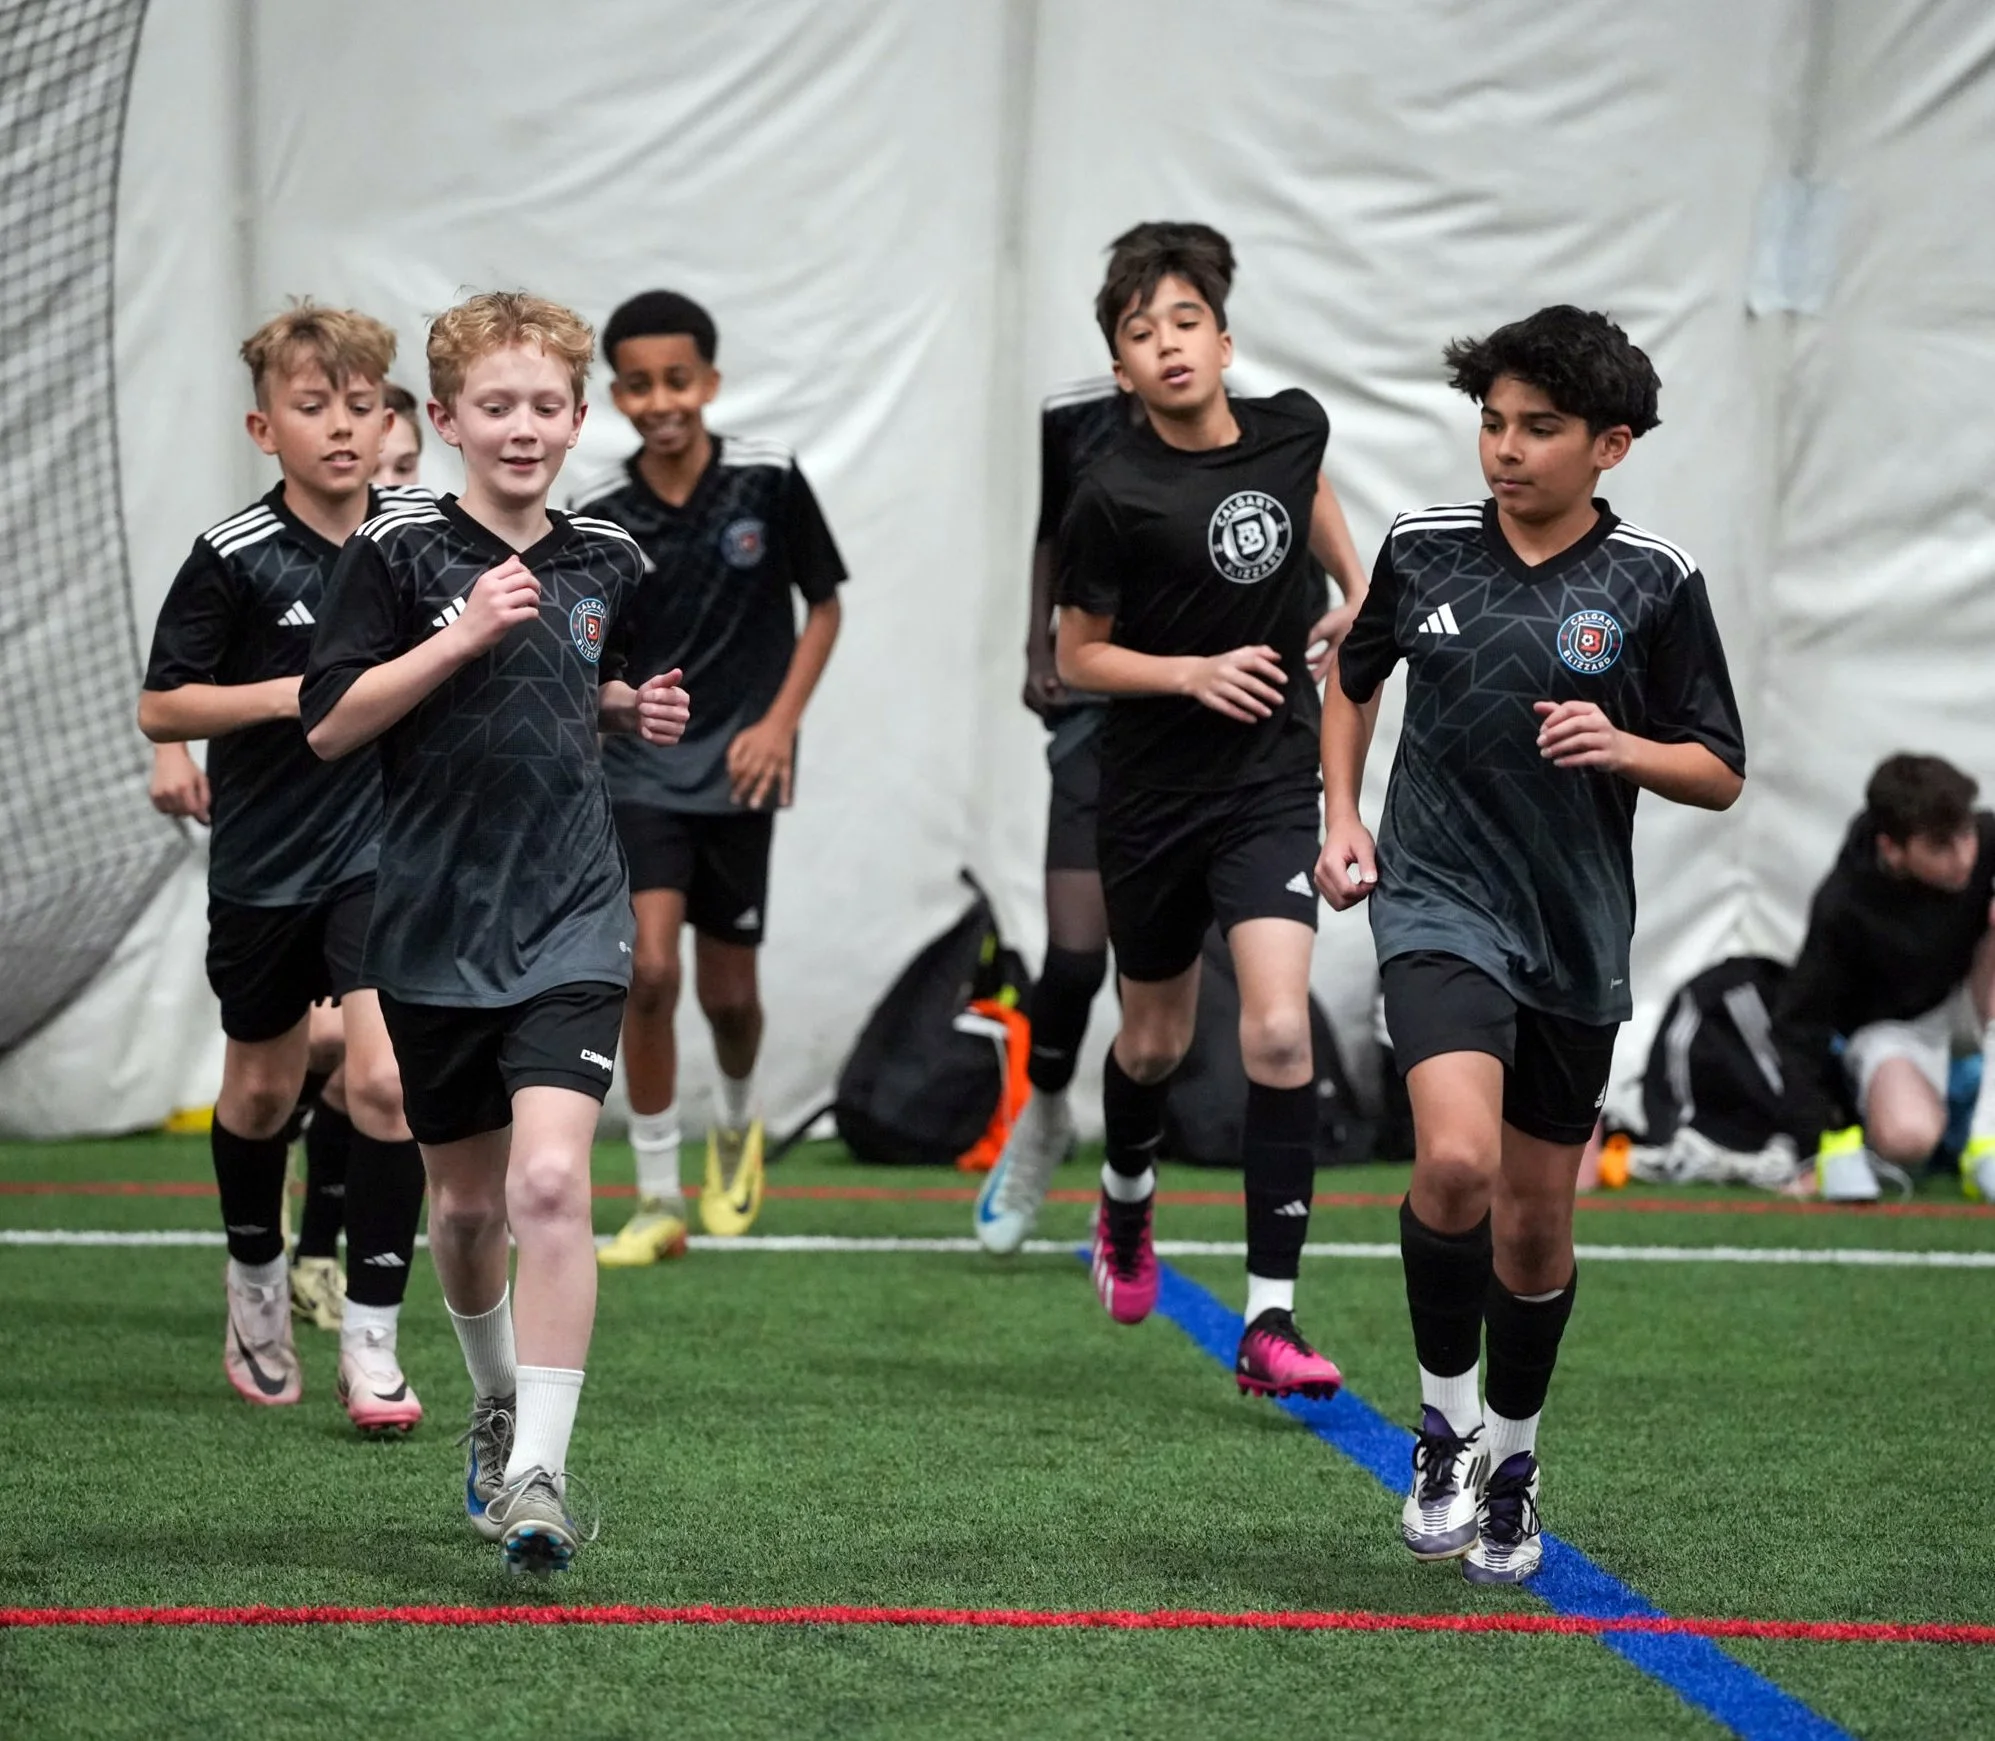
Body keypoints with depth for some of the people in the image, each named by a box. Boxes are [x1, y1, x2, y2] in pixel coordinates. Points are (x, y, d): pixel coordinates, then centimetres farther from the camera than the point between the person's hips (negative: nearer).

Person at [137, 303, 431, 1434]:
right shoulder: (237, 557, -11)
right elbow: (160, 707, -9)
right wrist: (292, 694, -20)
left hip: (384, 846, 0)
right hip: (265, 862, 0)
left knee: (385, 1077, -14)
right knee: (264, 1087, 15)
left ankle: (373, 1338, -7)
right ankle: (258, 1289, 40)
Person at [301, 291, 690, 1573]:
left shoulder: (608, 563, 7)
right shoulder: (402, 552, -4)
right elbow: (330, 723, -10)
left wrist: (636, 709, 5)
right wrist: (464, 635, -18)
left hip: (571, 920, 0)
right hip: (434, 926, 0)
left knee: (551, 1183, -18)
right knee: (466, 1201, 14)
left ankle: (539, 1475, -18)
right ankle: (495, 1399, 42)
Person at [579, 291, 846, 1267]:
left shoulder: (769, 482, -6)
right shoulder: (601, 523, -5)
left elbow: (823, 605, 4)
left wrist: (781, 721, -6)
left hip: (737, 772, 0)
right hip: (639, 772, 0)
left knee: (727, 992, 7)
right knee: (649, 970, -16)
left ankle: (737, 1125, 42)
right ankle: (658, 1202, -5)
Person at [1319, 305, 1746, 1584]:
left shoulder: (1655, 581, -3)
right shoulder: (1424, 550, 1)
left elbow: (1721, 772, 2)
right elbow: (1354, 678, 21)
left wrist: (1625, 747, -17)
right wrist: (1342, 815, 9)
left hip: (1577, 938, 1)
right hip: (1438, 903, -1)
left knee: (1536, 1222, 11)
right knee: (1456, 1160, -25)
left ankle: (1514, 1454, 34)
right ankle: (1446, 1417, -4)